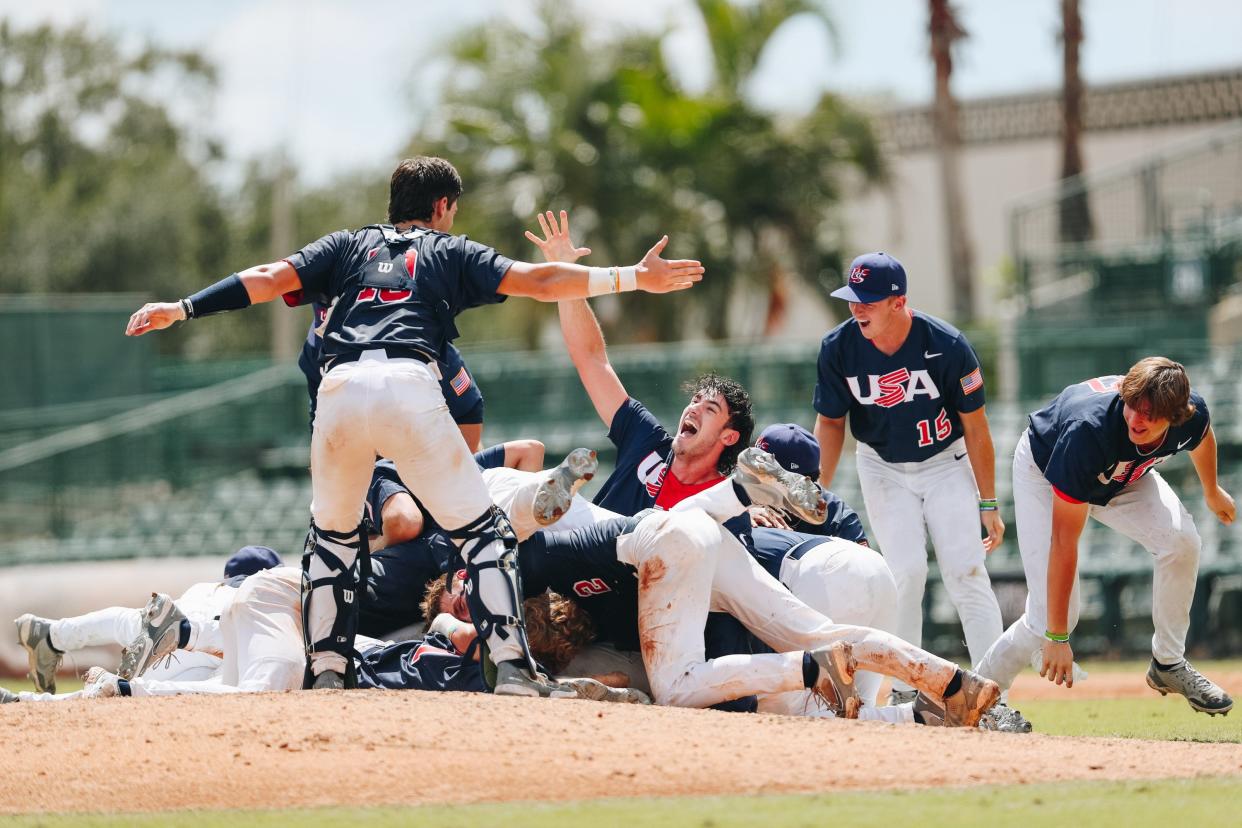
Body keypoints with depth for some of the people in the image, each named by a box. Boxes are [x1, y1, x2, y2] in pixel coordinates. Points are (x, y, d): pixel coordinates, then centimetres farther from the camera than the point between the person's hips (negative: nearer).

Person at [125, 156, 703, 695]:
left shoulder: (349, 246, 29)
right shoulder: (450, 251, 24)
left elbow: (270, 279, 17)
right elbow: (535, 281, 12)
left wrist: (181, 310, 17)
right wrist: (632, 278, 14)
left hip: (340, 390, 2)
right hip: (410, 389, -2)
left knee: (331, 535, 23)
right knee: (480, 530, 7)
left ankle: (326, 672, 13)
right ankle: (512, 668, -6)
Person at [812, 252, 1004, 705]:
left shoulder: (947, 346, -24)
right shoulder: (839, 348, -18)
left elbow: (975, 428, -13)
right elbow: (830, 423, -4)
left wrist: (987, 504, -10)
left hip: (945, 463, -1)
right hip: (883, 469, 1)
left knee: (966, 572, -10)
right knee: (907, 569, -14)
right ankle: (906, 691, -6)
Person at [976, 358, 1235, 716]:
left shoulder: (1193, 414, -30)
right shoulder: (1088, 431, -44)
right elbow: (1064, 543, -40)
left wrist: (1213, 491, 21)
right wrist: (1057, 637, -38)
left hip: (1123, 475, 5)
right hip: (1044, 471, -5)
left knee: (1181, 540, -22)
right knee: (1048, 615, -16)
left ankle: (1169, 663, -3)